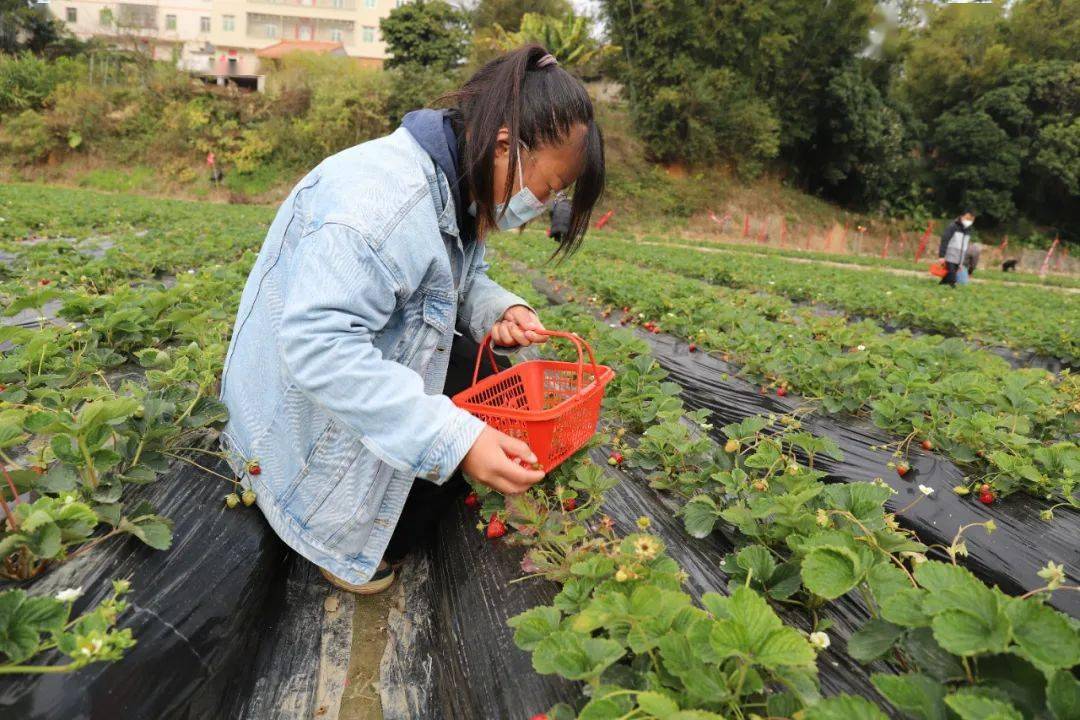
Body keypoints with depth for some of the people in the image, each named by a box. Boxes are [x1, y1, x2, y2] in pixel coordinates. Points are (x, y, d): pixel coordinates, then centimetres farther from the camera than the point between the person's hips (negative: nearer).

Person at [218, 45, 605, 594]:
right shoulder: (378, 198, -34)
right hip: (300, 399, -8)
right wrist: (455, 440, -44)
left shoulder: (459, 190, -3)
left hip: (385, 362, 8)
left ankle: (389, 506, 6)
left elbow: (466, 281, 10)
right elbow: (318, 346, -41)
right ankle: (332, 527, 6)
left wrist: (499, 310, -16)